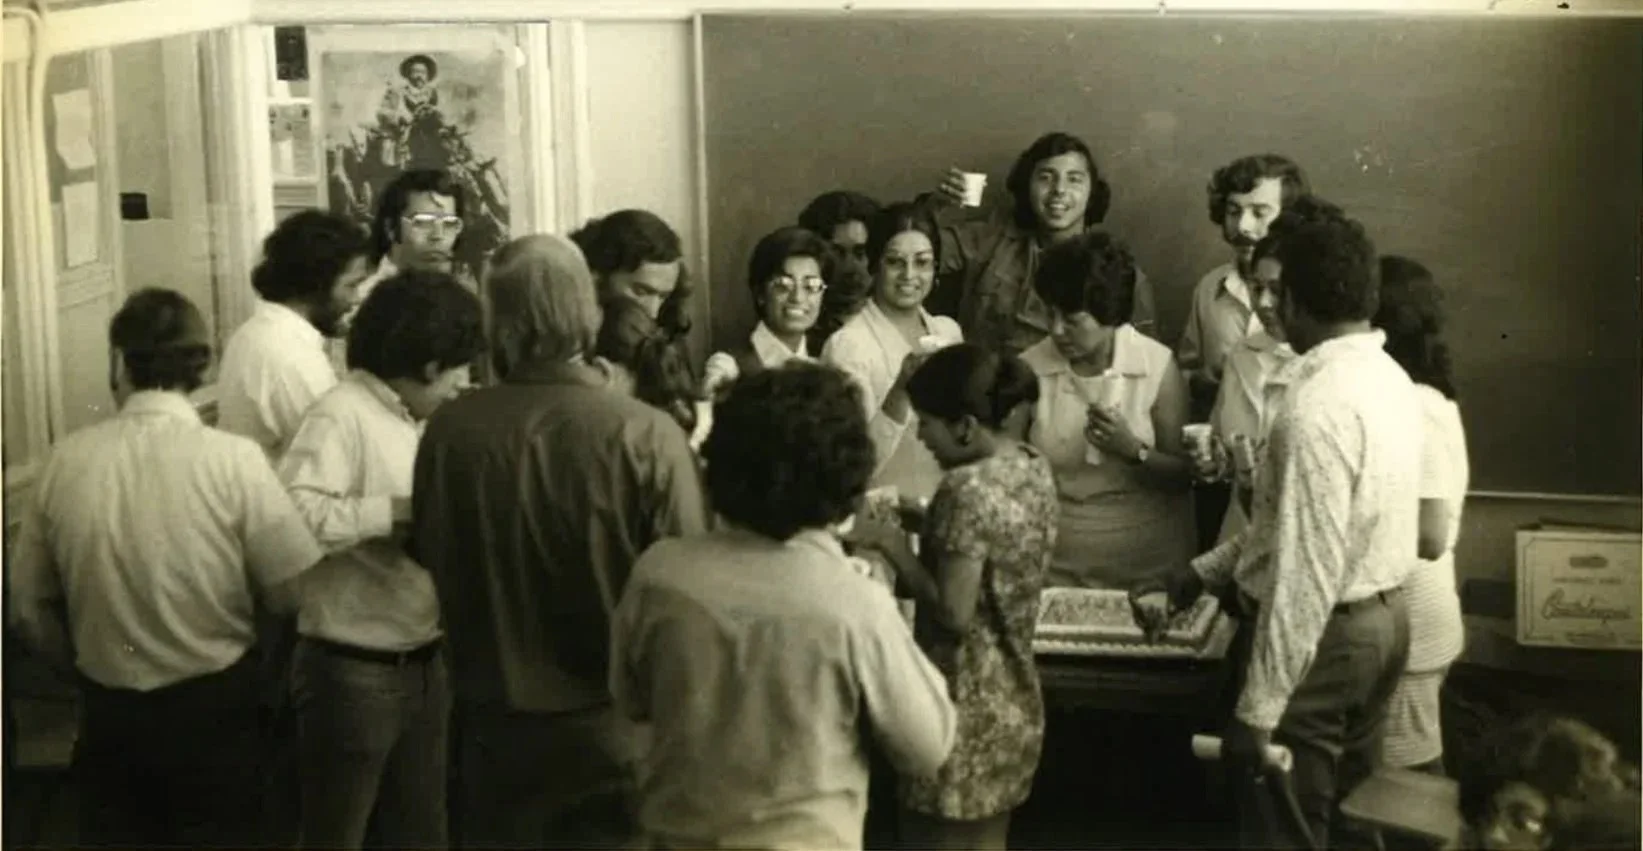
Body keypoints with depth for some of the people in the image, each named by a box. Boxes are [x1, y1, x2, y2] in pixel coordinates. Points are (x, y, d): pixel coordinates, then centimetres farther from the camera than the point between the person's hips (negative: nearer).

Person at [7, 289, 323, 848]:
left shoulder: (66, 461, -7)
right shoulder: (234, 460, -17)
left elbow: (29, 611, 2)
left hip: (107, 713, 2)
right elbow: (299, 590, -13)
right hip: (216, 710, -2)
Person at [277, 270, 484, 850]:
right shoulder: (342, 415, -17)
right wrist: (399, 510, -27)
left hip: (423, 665, 8)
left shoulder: (417, 422, 9)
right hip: (352, 671, -8)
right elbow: (293, 513, -31)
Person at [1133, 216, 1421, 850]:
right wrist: (1197, 577, 11)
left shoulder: (1319, 407, -25)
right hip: (1379, 618, 9)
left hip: (1320, 638, -9)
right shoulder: (1386, 378, 5)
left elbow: (1305, 573, -27)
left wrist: (1257, 710, -23)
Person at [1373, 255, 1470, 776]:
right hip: (1407, 624, 9)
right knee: (1416, 772, 18)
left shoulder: (1413, 411, -21)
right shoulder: (1423, 400, 9)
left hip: (1406, 632, -9)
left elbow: (1429, 537, -25)